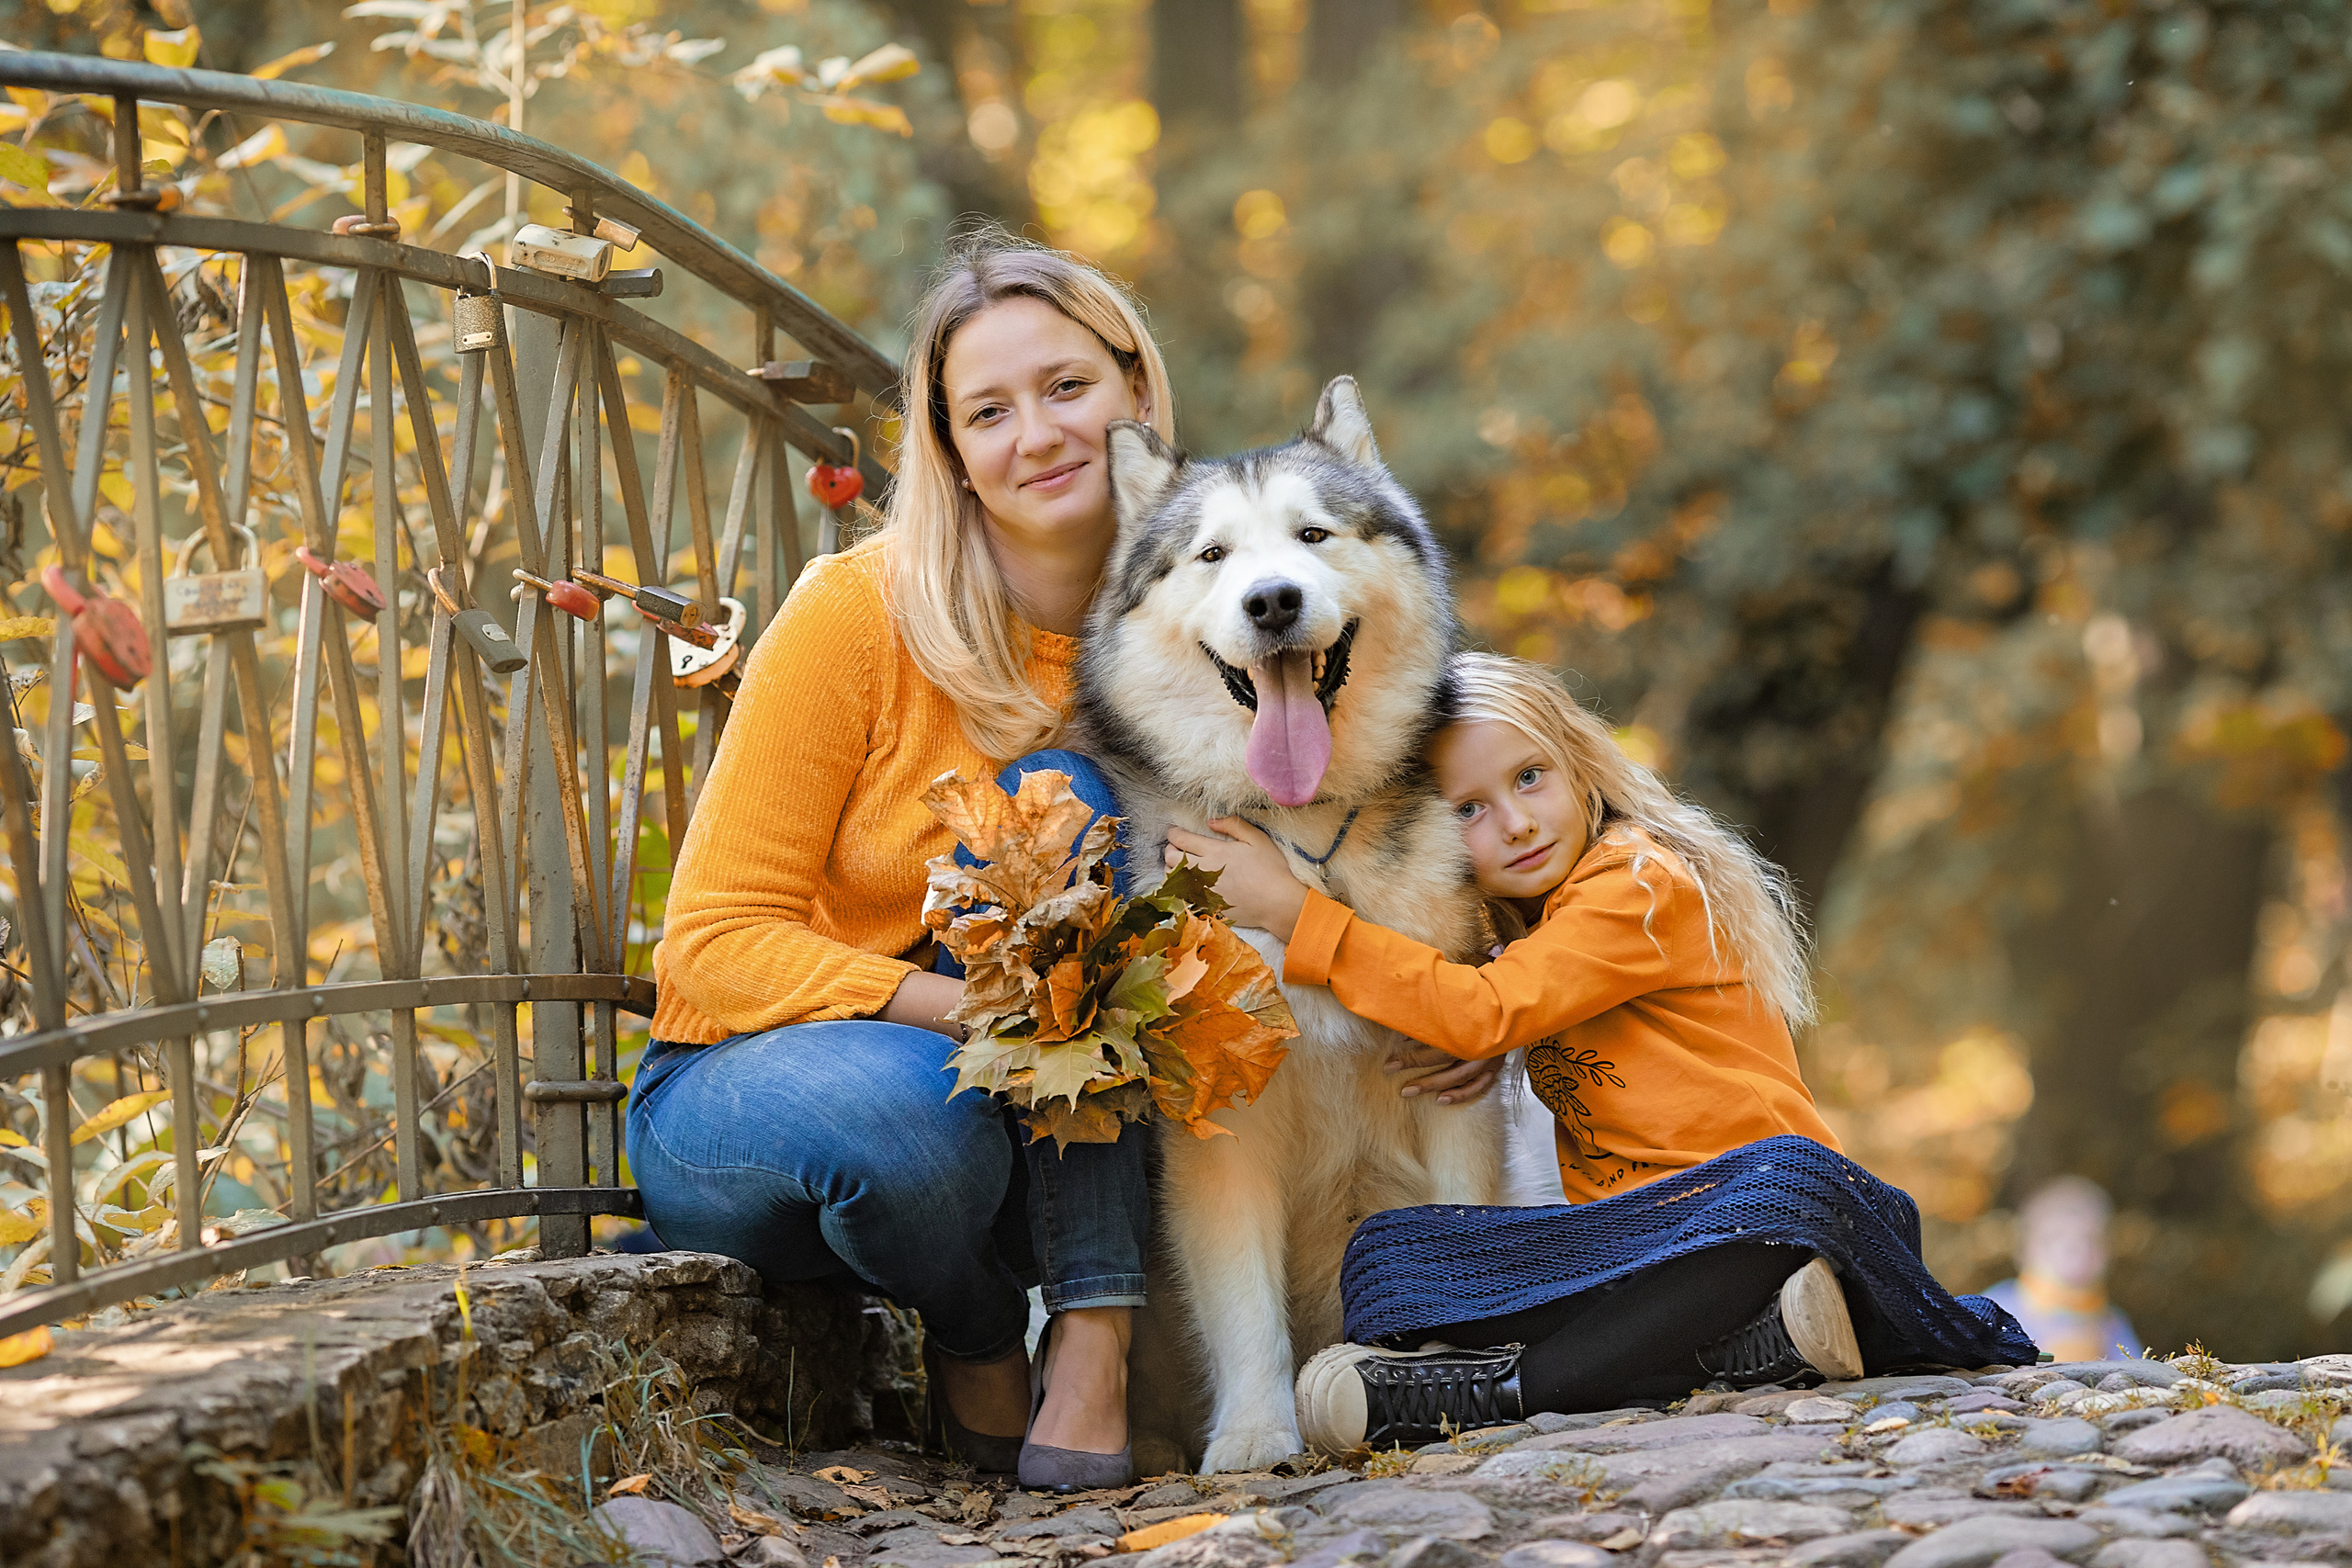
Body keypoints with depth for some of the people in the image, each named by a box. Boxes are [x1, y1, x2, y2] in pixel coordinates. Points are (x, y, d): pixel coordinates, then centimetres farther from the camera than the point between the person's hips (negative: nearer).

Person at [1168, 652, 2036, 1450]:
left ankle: (1493, 1390, -42)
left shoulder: (1643, 886, -10)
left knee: (1778, 1184, -41)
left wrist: (1297, 916, -19)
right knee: (1386, 1257, -14)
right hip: (1621, 1234, 7)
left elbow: (1485, 1012, -21)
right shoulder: (1512, 917, 17)